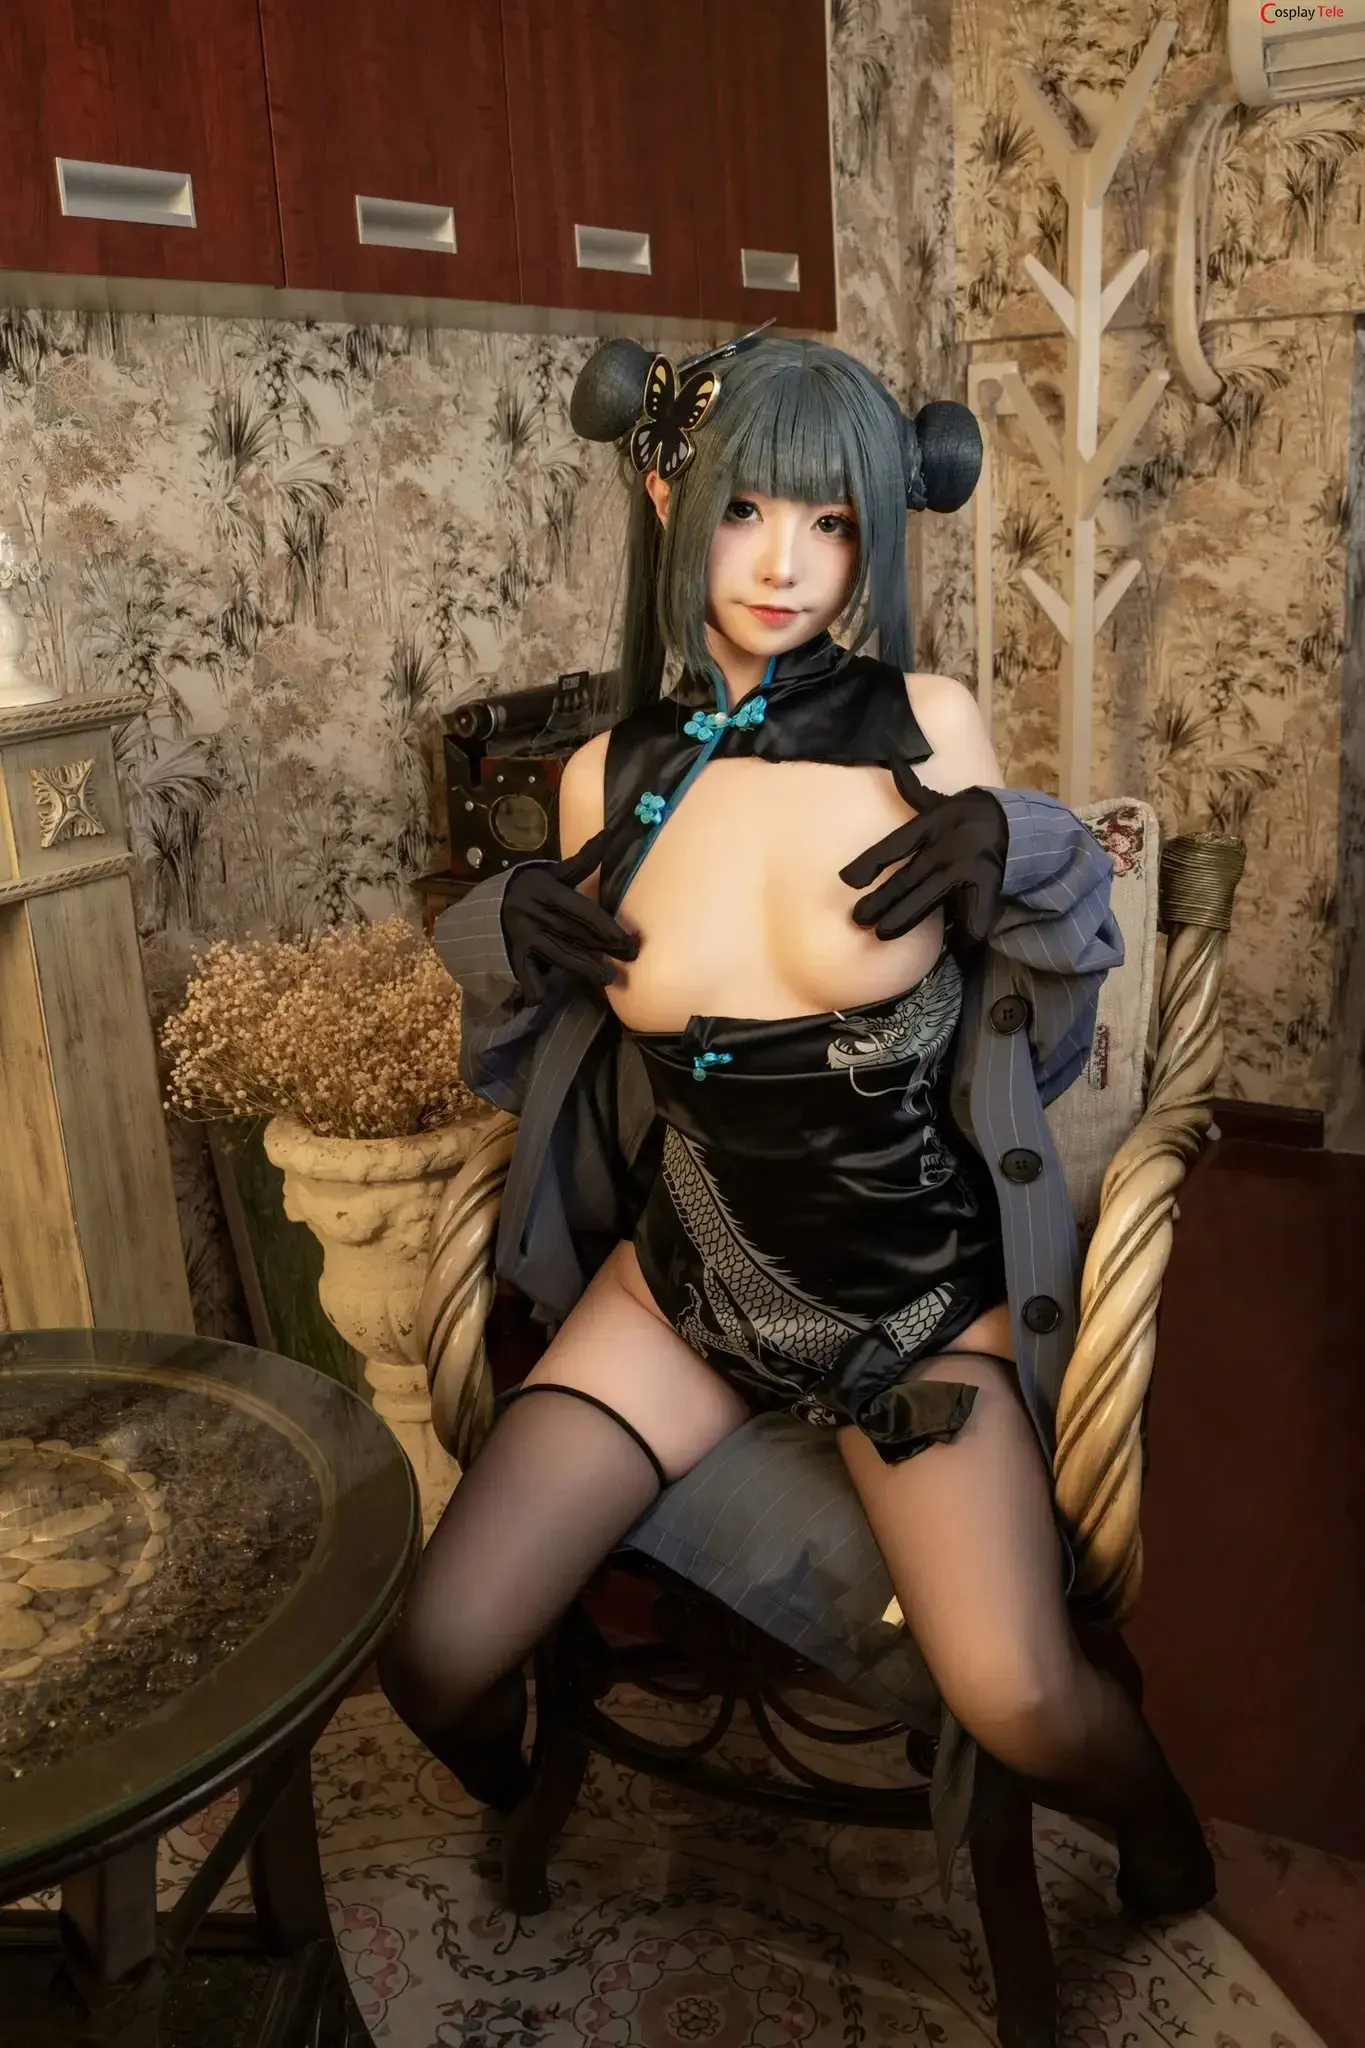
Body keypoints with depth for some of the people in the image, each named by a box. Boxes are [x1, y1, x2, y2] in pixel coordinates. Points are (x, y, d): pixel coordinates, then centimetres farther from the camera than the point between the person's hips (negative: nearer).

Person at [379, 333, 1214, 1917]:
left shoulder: (927, 726, -10)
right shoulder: (610, 777, -4)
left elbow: (1044, 995, 3)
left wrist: (1001, 854, -17)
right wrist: (520, 934, -9)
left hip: (921, 1294, -2)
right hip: (682, 1277, 2)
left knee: (1022, 1706, -21)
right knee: (432, 1662, -8)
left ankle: (1166, 1841, 19)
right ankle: (521, 1823, 32)